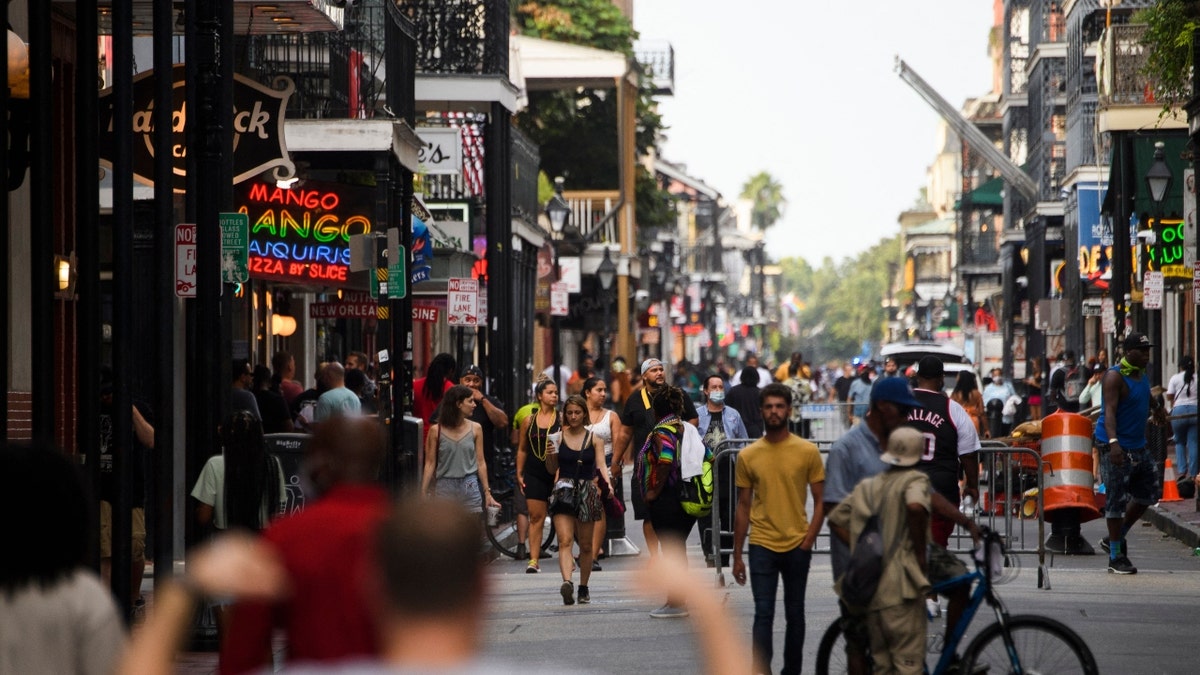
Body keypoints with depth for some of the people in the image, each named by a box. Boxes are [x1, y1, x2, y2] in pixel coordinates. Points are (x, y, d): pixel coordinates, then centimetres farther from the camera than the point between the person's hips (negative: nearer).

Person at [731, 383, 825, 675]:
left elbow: (820, 500, 3)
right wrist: (737, 555, 6)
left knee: (794, 615, 11)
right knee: (763, 615, -7)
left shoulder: (808, 451, -1)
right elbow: (743, 507, 7)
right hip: (762, 546, 0)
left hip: (797, 545, 0)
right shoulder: (747, 456, 2)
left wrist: (809, 540, -9)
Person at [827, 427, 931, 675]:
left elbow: (836, 520, 16)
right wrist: (920, 553, -14)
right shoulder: (915, 480, -5)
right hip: (900, 588, -7)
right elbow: (916, 507, -26)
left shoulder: (867, 486, 16)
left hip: (869, 589, 7)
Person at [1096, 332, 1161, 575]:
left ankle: (1116, 538, 25)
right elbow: (1110, 411, -25)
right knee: (1117, 499, -5)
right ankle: (1116, 557, 2)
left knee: (1149, 492, 11)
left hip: (1138, 447, 9)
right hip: (1116, 447, -9)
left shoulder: (1143, 376, 12)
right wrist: (1113, 442, -37)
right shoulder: (1115, 377, -15)